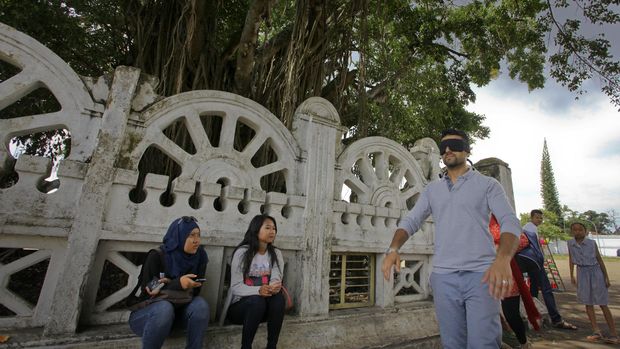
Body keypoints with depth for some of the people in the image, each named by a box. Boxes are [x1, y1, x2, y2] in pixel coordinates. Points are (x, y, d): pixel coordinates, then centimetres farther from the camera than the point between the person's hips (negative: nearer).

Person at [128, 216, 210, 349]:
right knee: (164, 308, -36)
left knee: (200, 304, -27)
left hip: (177, 311, 3)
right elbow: (147, 293, -19)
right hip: (146, 313, -3)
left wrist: (169, 285, -27)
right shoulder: (157, 256, -17)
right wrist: (177, 284, -35)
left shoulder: (199, 257, -8)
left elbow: (194, 292, -9)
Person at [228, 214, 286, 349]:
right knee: (257, 300, -33)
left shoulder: (276, 253, 1)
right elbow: (236, 287, -17)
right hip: (240, 305, -3)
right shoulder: (242, 252, -11)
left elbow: (276, 279, -10)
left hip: (266, 307, 3)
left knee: (279, 297, -27)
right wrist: (258, 290, -35)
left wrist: (275, 287, -35)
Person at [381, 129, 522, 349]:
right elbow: (410, 221, 6)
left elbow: (510, 221, -9)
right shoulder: (431, 189, 13)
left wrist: (503, 257, -30)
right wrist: (393, 248, -14)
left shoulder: (488, 184, 4)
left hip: (481, 275, -3)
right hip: (443, 277, 3)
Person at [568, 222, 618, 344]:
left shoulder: (592, 243, -4)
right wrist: (572, 276, 10)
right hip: (582, 273, 2)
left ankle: (613, 334, 6)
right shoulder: (570, 243, 1)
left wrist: (606, 277, 0)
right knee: (588, 302, 2)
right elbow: (571, 259, 9)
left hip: (595, 271, -2)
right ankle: (596, 331, 6)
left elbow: (599, 259, 3)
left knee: (602, 303, -1)